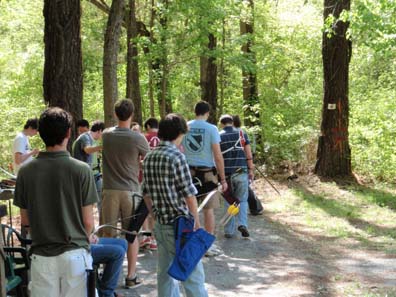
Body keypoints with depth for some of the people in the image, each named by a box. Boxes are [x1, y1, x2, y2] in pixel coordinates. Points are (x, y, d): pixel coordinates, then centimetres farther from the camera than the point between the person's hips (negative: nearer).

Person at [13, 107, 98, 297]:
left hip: (41, 255, 2)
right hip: (74, 254, -1)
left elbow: (25, 221, 5)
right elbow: (88, 222, -5)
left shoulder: (26, 171, -3)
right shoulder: (81, 169, -9)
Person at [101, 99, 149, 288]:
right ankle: (131, 276, 8)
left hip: (110, 190, 2)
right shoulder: (138, 138, -9)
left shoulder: (106, 135, 0)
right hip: (131, 190, -2)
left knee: (108, 233, 8)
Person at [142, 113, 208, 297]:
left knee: (165, 272, 13)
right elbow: (188, 194, -14)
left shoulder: (149, 157, 6)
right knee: (193, 274, -1)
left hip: (160, 224, 7)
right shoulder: (176, 156, -15)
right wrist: (197, 222, -5)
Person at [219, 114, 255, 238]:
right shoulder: (242, 134, 4)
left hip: (226, 173, 0)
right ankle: (242, 223, -12)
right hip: (241, 172, 0)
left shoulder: (219, 136, 2)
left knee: (228, 202, 8)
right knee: (242, 200, 9)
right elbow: (248, 154, 0)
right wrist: (251, 169, 6)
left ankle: (229, 231, 8)